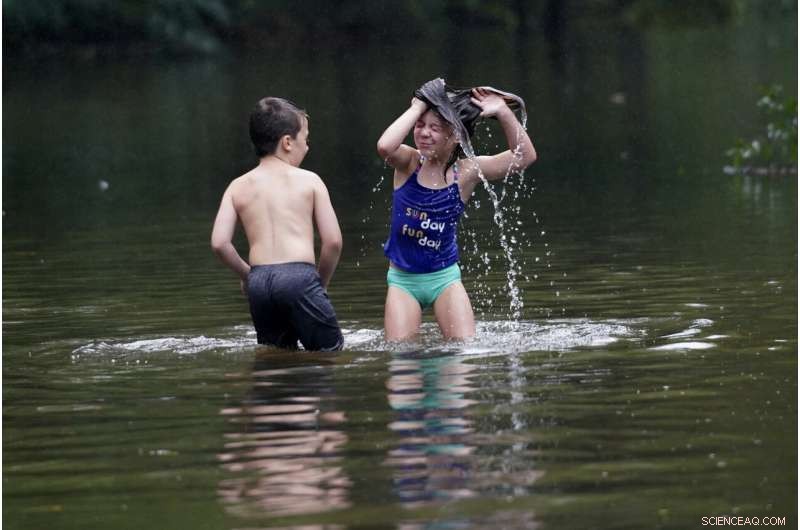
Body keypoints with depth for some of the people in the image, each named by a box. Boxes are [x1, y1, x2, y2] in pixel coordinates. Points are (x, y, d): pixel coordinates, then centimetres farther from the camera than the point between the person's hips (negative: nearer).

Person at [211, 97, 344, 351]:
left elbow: (219, 242, 3)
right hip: (300, 274, -4)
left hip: (259, 281, 4)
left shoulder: (238, 187, 14)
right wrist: (322, 282, 17)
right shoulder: (309, 181, 7)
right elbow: (333, 240, 2)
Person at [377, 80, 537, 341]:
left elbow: (525, 156, -10)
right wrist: (417, 108, -23)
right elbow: (385, 146, -33)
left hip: (444, 277, 1)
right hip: (402, 279, -1)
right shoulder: (409, 163, -9)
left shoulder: (465, 172, -6)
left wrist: (502, 112, -18)